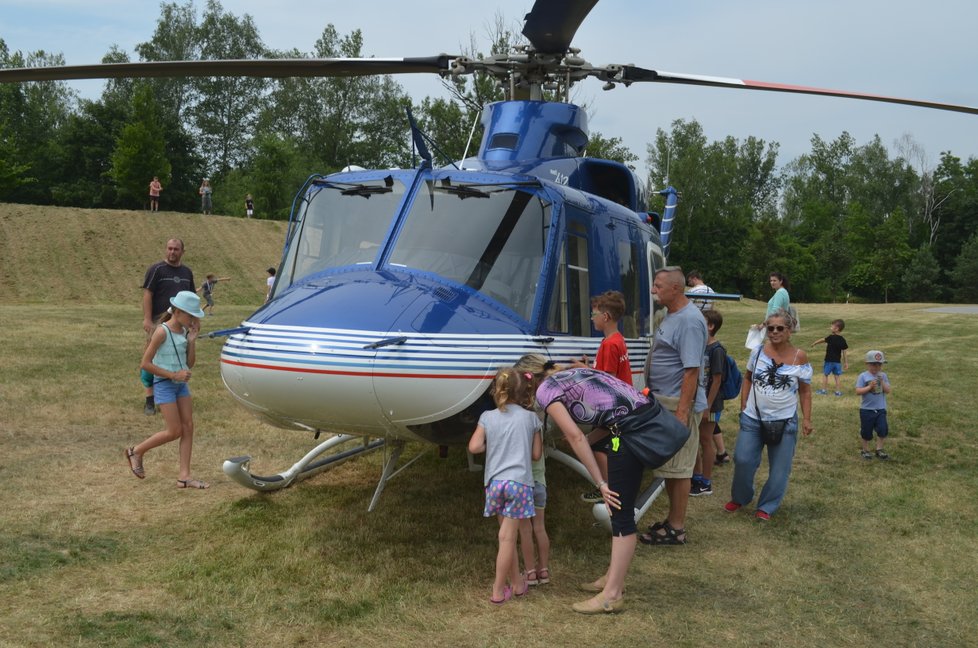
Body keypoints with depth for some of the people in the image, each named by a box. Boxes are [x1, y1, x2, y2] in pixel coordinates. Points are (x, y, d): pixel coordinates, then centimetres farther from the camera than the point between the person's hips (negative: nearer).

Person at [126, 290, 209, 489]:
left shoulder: (184, 331, 6)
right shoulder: (162, 332, -16)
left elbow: (190, 363, 8)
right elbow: (146, 363, -16)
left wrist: (192, 340, -4)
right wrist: (173, 375, -18)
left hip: (181, 384, 7)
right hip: (164, 384, -7)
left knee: (188, 427, 1)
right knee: (175, 431, -5)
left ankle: (184, 476, 4)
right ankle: (136, 452, 15)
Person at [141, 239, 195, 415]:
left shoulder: (187, 272, 14)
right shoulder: (156, 269, -3)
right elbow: (147, 294, -9)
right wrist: (147, 319, -17)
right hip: (159, 321, -5)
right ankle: (150, 401, 0)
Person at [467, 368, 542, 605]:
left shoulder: (487, 417, 4)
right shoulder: (530, 418, 2)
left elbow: (474, 447, -5)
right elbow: (536, 454, 5)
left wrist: (490, 445, 14)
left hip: (494, 482, 3)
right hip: (519, 481, -2)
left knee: (508, 535, 15)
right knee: (507, 538, 0)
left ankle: (517, 583, 25)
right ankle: (498, 591, 4)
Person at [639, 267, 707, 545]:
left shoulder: (690, 321, -20)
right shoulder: (671, 315, 11)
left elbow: (692, 370, -24)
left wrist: (682, 412, -26)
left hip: (679, 405, -10)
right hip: (664, 402, 10)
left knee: (678, 468, -1)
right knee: (669, 466, 18)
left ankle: (676, 529, 8)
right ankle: (672, 519, 29)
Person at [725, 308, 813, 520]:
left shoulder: (799, 357, -6)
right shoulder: (759, 350, -1)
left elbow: (805, 391, 1)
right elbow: (748, 378, 11)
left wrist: (807, 419, -4)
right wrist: (743, 406, 5)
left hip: (784, 421, -1)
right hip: (752, 418, 1)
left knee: (779, 468, 6)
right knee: (743, 460, 1)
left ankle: (766, 507, 22)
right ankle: (739, 497, 25)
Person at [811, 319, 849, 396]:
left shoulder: (831, 337, -15)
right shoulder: (842, 340, -1)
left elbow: (822, 340, 0)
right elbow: (844, 352, 2)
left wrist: (814, 343, 18)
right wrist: (846, 363, 8)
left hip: (829, 360, -4)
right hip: (838, 361, 4)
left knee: (825, 375, 9)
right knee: (836, 376, 11)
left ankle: (824, 390, 14)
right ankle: (838, 391, 12)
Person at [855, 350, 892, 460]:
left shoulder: (883, 376, 2)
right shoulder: (863, 376, -9)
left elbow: (889, 391, -4)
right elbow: (858, 391, -14)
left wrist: (882, 382, -16)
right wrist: (870, 387, -22)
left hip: (880, 409, 2)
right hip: (866, 410, -2)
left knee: (883, 429, -5)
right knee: (866, 431, 9)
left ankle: (879, 450, 13)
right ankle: (865, 450, 27)